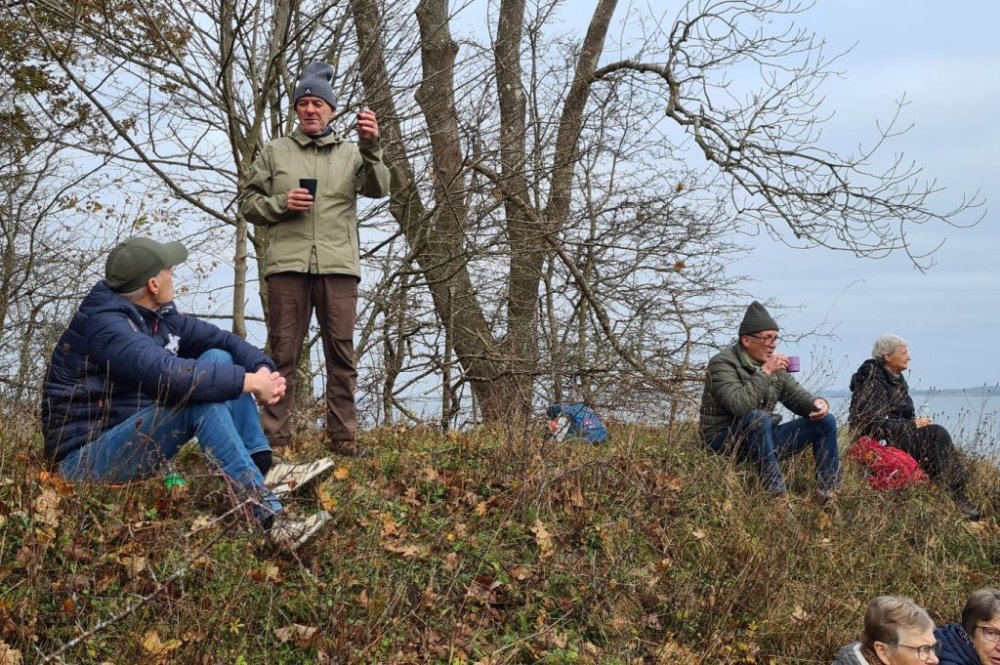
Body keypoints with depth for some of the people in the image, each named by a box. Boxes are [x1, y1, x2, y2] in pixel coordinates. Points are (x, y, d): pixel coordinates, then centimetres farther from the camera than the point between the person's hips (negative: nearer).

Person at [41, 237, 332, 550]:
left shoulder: (159, 316, 6)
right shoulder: (104, 323, -22)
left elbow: (222, 340, 6)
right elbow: (167, 375, -35)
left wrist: (263, 369, -15)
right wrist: (251, 382, -29)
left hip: (136, 436, 9)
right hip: (86, 460, -9)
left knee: (218, 359, -1)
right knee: (201, 396, -29)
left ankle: (265, 472, -12)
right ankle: (270, 517, -36)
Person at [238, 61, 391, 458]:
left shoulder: (351, 154, 14)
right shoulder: (275, 152, 15)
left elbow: (378, 189, -4)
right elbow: (248, 202, 13)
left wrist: (370, 147, -20)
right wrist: (281, 203, -6)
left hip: (338, 265, 1)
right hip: (286, 264, 0)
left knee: (342, 354, 2)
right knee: (283, 354, 0)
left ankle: (343, 437, 6)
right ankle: (276, 438, 2)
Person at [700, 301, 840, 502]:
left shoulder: (775, 365, 8)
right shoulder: (722, 364, -15)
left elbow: (797, 396, 12)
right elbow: (739, 406, -30)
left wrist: (817, 403, -11)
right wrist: (765, 372, -29)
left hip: (763, 437, 8)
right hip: (725, 442, -7)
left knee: (825, 420, -1)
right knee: (758, 418, -39)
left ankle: (829, 493, -1)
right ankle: (777, 494, -37)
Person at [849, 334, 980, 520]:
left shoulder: (897, 379, 15)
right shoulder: (872, 380, -13)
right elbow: (873, 423, -20)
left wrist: (916, 422, 1)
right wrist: (912, 425, -17)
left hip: (895, 434, 8)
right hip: (876, 440, -8)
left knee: (938, 434, -14)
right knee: (937, 434, -20)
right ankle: (955, 497, -20)